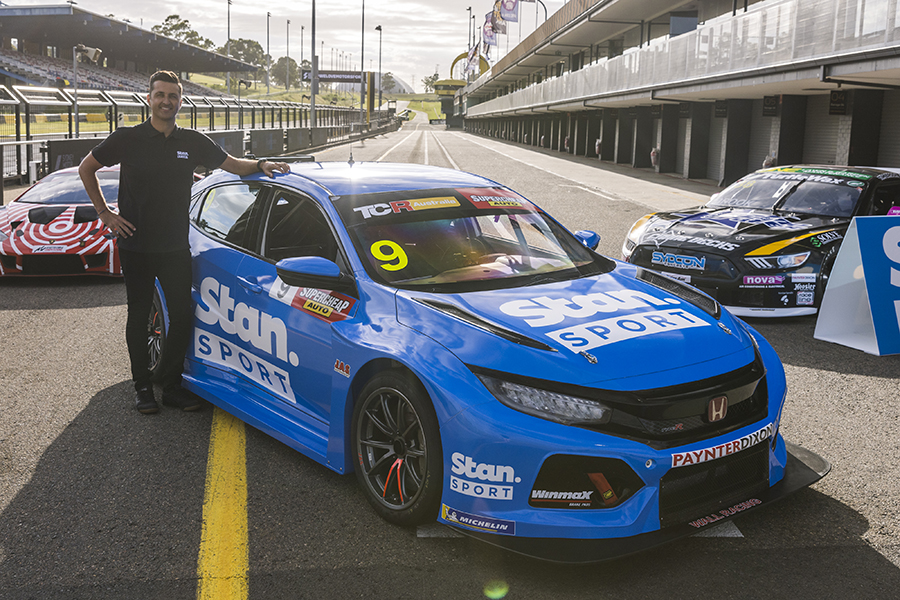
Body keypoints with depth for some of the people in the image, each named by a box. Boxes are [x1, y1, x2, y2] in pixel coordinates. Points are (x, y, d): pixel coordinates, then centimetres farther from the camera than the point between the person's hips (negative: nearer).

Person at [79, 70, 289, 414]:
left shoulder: (192, 143, 5)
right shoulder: (128, 139, -3)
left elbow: (232, 164, 8)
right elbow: (86, 168, 7)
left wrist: (260, 164, -13)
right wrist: (104, 212, 0)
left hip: (175, 247, 2)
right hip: (135, 247, -2)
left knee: (182, 316, 2)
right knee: (139, 316, 7)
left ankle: (171, 385, 17)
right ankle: (142, 386, 21)